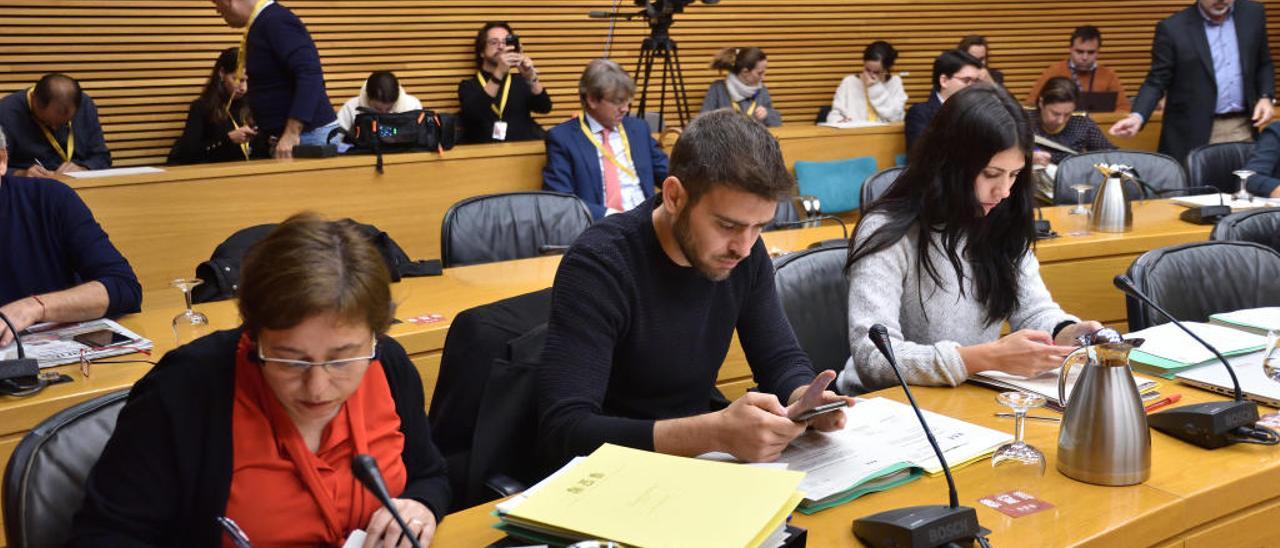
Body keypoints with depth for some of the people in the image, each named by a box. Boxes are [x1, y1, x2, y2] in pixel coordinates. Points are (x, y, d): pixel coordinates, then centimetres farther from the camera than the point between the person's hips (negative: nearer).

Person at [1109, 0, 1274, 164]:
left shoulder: (1253, 14, 6)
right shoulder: (1173, 28, -6)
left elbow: (1264, 64, 16)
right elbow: (1157, 81, -6)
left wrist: (1265, 97, -1)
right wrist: (1137, 116, -22)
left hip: (1242, 130, 3)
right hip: (1192, 134, -3)